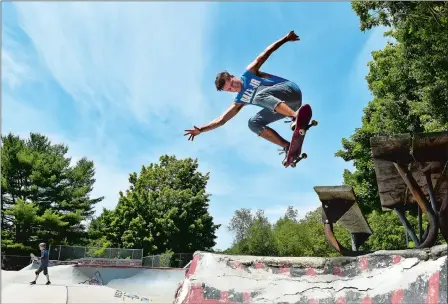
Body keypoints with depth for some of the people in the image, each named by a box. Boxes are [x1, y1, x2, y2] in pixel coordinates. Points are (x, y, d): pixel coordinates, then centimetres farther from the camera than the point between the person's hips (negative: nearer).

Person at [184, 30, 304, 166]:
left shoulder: (248, 73, 2)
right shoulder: (239, 102, 9)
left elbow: (265, 54, 3)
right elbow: (221, 120, 6)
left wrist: (286, 38, 0)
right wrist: (200, 130, -1)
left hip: (291, 91, -5)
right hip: (281, 105, 6)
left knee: (260, 95, -30)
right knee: (253, 123, -10)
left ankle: (297, 117, -46)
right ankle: (288, 147, -18)